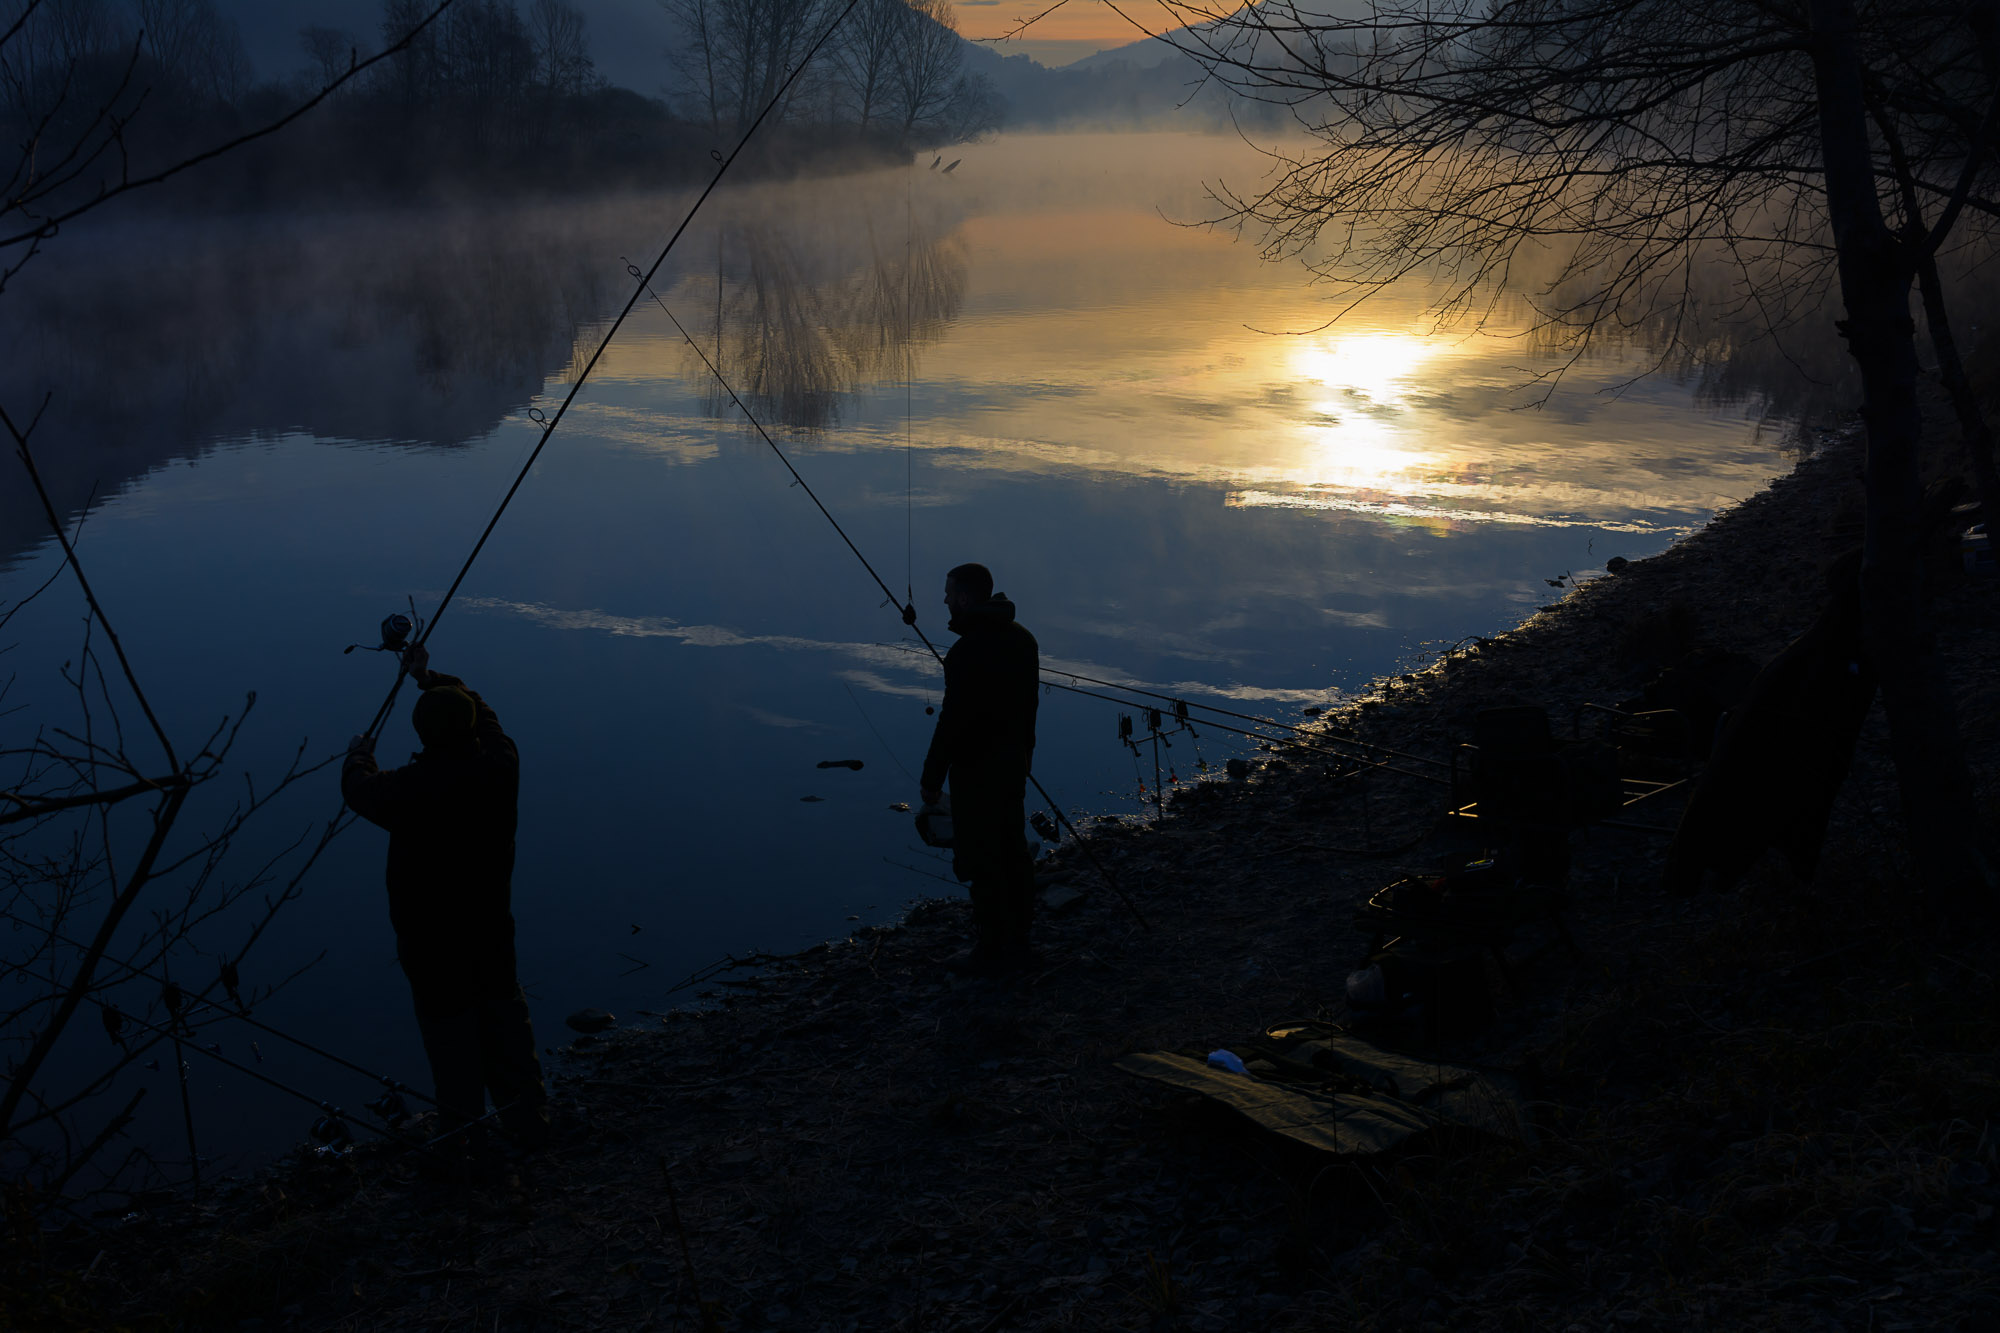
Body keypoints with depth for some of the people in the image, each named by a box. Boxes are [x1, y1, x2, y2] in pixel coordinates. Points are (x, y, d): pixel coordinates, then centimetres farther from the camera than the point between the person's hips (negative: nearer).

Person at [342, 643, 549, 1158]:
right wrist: (430, 677, 23)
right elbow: (482, 712, 9)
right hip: (491, 924, 4)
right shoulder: (500, 764, -13)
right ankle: (528, 1120, 26)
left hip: (431, 939, -4)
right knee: (504, 1015, 17)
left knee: (449, 1025, 6)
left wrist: (359, 757, 22)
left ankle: (464, 1141, 14)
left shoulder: (410, 789, -24)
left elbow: (360, 791, -1)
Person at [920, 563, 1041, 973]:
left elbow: (953, 718, -21)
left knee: (982, 860, -1)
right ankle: (1017, 940, 27)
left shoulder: (968, 651, -23)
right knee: (1013, 850, 17)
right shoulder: (1021, 637, 6)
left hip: (977, 770, -9)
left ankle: (993, 950, 5)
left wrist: (932, 777, -13)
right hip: (1015, 762, 9)